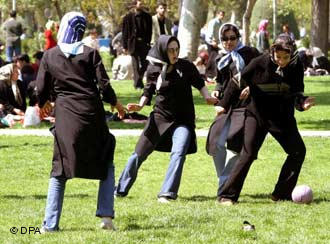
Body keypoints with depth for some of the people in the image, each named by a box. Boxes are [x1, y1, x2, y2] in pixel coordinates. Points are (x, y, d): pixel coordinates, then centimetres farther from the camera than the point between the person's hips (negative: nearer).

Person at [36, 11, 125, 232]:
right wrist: (115, 103, 15)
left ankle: (50, 224, 1)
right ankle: (106, 215, 3)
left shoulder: (50, 56, 2)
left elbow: (42, 89, 5)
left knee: (59, 171, 7)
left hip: (65, 116, 1)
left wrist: (43, 104, 28)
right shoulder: (90, 53, -1)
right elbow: (104, 84, -3)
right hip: (92, 115, -1)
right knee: (106, 165, 15)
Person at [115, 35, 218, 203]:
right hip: (160, 117, 1)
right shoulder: (153, 70, -5)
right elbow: (148, 92, 6)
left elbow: (199, 83, 5)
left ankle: (167, 194, -20)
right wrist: (140, 105, -11)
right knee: (139, 154, 7)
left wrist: (208, 97, -11)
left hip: (183, 120, -1)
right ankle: (120, 190, 23)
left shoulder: (186, 67, -8)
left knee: (178, 154, -23)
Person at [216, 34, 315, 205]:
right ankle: (227, 195, -8)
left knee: (298, 151, -1)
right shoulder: (260, 63, -17)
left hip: (283, 117, 4)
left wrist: (302, 103, -23)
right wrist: (224, 105, -1)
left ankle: (281, 194, 9)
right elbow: (238, 82, -7)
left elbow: (296, 93, 1)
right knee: (248, 153, -13)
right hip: (257, 115, -4)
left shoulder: (296, 67, -7)